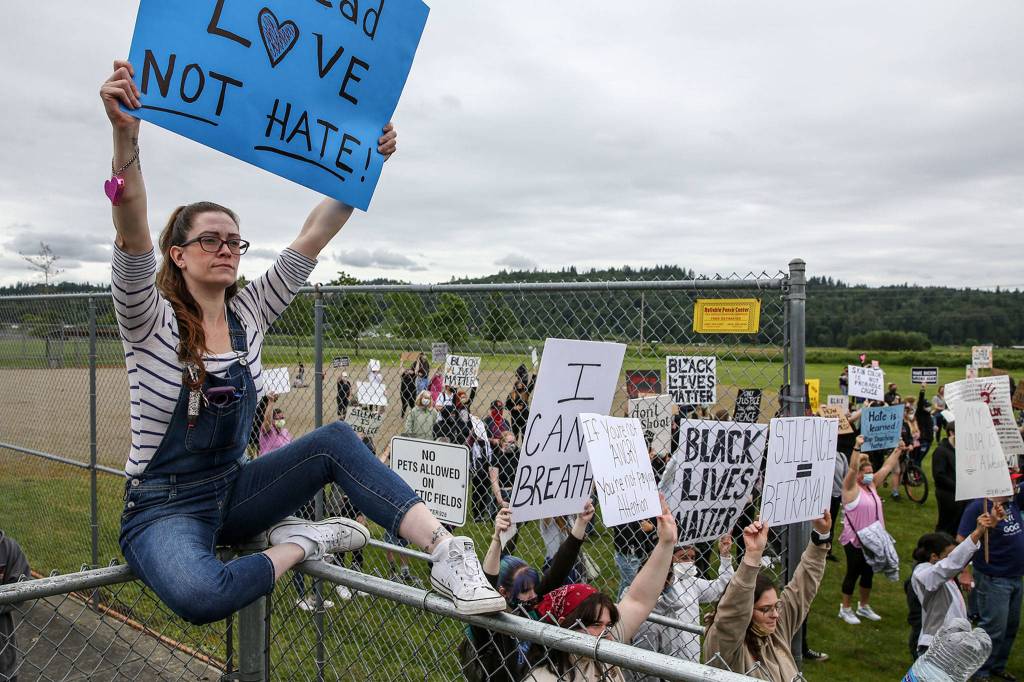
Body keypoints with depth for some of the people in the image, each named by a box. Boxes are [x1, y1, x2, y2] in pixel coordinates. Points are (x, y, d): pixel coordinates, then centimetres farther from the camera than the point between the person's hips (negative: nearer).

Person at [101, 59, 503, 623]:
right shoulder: (150, 321, -11)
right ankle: (302, 543, -12)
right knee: (198, 595, -38)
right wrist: (125, 135, -46)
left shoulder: (249, 314, 1)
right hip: (162, 508, -4)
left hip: (233, 490, 5)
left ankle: (448, 554, -30)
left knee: (336, 440, -22)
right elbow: (132, 232, -31)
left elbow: (313, 238, -8)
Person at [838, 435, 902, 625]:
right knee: (853, 573, 3)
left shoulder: (872, 485, 7)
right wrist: (857, 447, -40)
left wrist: (898, 450, 11)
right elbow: (852, 468, -31)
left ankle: (864, 607, 32)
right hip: (854, 540, -7)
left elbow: (887, 466, 12)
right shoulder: (851, 488, -14)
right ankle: (845, 609, 15)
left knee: (868, 573, 17)